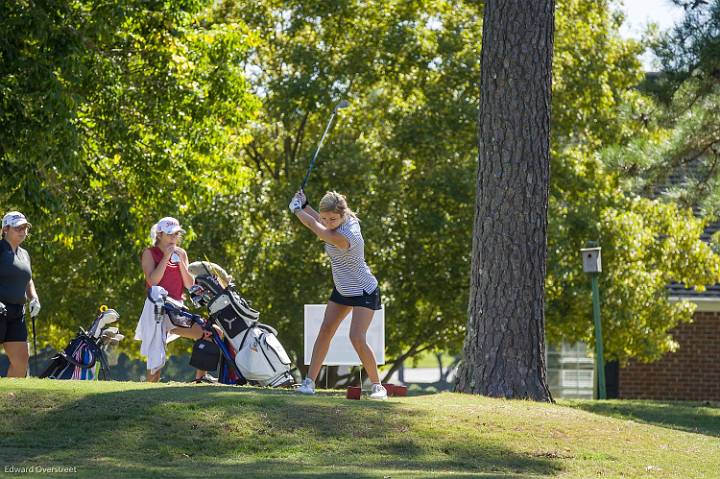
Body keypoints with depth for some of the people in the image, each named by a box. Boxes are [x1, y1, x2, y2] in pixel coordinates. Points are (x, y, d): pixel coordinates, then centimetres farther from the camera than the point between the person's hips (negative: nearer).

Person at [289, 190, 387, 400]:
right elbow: (320, 223, 14)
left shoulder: (343, 237, -35)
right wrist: (305, 204, 8)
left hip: (363, 292, -9)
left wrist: (296, 208, -7)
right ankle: (309, 381, 8)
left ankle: (377, 386, -4)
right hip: (342, 289, 9)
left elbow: (314, 226, -22)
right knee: (325, 330, 5)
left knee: (357, 338, -17)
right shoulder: (348, 218, -10)